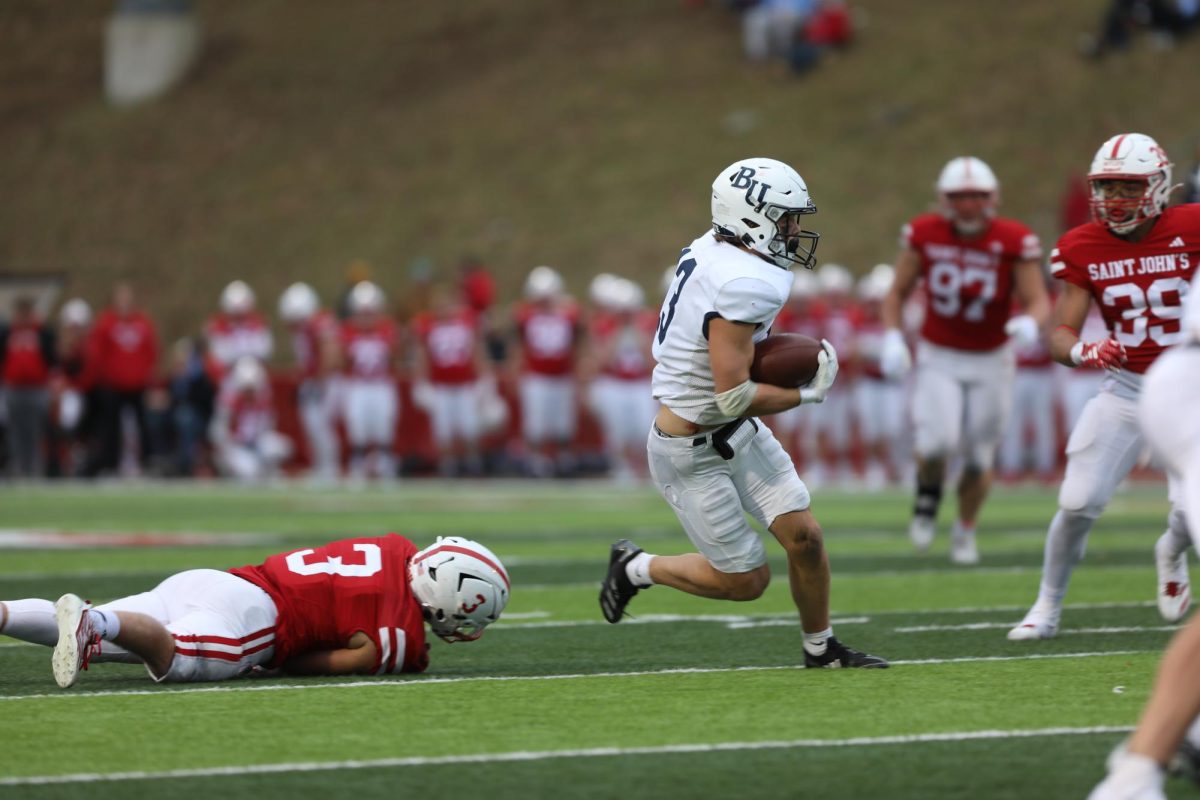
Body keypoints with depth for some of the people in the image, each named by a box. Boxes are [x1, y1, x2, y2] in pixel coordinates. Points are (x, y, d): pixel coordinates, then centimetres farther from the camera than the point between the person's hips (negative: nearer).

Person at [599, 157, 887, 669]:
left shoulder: (711, 251, -2)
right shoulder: (743, 288, -30)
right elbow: (734, 395, -29)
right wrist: (808, 393, -15)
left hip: (737, 434, 9)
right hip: (692, 452, -9)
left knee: (803, 535, 4)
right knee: (746, 580, 4)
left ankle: (821, 648, 21)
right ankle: (636, 568, 23)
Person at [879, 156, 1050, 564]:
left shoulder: (1015, 242, -15)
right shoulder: (924, 235, -11)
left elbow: (1039, 301, -13)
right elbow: (897, 292, 1)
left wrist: (1030, 322, -36)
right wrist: (892, 339, -13)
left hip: (990, 361, 0)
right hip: (938, 358, 0)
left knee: (979, 458, 7)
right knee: (936, 443, -20)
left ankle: (965, 531, 32)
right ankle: (928, 496, 13)